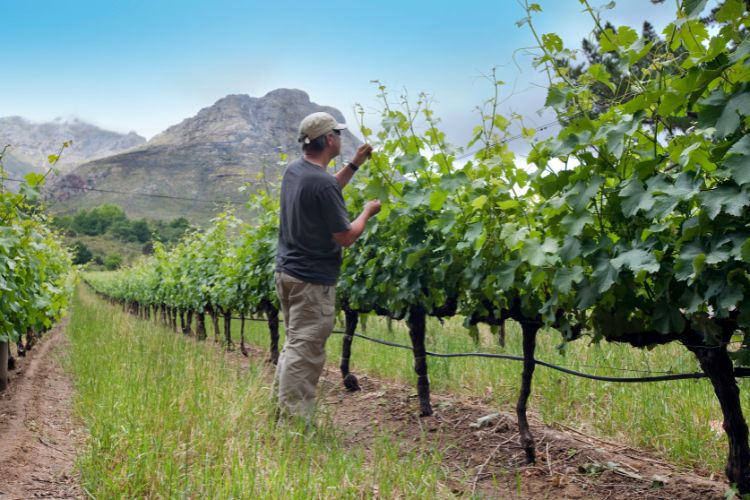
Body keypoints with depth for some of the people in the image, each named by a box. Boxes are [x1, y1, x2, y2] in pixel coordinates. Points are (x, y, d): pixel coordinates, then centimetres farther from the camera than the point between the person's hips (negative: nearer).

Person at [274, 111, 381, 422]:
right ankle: (294, 420, 0)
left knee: (294, 346, 19)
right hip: (313, 281, -10)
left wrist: (355, 164, 21)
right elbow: (346, 237, -16)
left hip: (286, 272, 10)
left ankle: (282, 409, 25)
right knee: (305, 353, -4)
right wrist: (368, 211, 1)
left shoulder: (294, 170, 7)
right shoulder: (322, 183, -20)